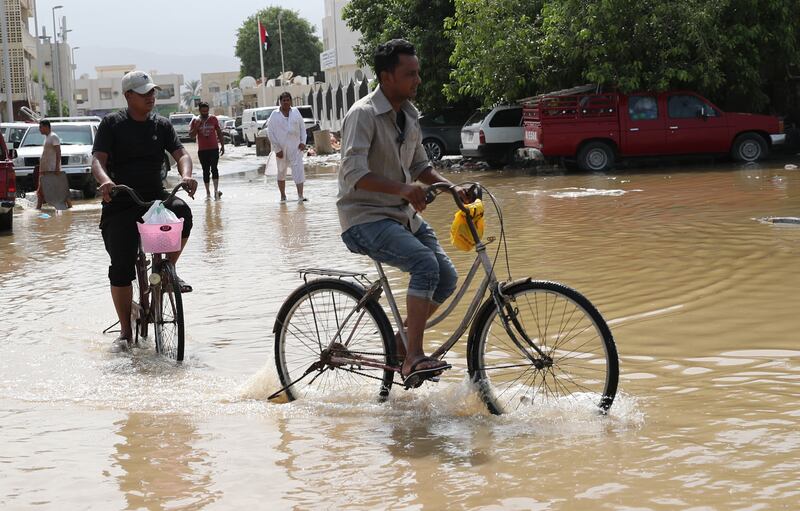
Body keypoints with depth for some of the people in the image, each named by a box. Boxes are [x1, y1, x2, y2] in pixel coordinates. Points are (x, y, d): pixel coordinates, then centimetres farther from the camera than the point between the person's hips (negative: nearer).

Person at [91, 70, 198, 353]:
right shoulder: (112, 124, 0)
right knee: (121, 269, -7)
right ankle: (125, 331, 7)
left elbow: (180, 153, -2)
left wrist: (186, 176, -25)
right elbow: (98, 159, -10)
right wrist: (105, 181, -33)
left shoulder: (161, 125, 9)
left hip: (155, 197, 2)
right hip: (120, 204, -2)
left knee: (181, 212, -32)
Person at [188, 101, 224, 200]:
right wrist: (197, 126, -17)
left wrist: (222, 146, 5)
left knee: (214, 168, -14)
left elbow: (219, 133, 10)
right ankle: (208, 192, 12)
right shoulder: (195, 121, 3)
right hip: (202, 150, 1)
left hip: (214, 149, -1)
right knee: (206, 171, 6)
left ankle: (216, 190, -18)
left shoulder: (213, 119, 4)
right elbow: (191, 135, -2)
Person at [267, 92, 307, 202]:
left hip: (295, 147, 1)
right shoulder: (274, 115, -2)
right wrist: (277, 149, -9)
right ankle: (283, 196, 21)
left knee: (298, 169, -11)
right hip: (281, 148, -1)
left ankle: (300, 195, -16)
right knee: (281, 172, 10)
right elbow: (270, 133, -4)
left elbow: (302, 127, 13)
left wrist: (303, 141, 1)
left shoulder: (296, 112, 6)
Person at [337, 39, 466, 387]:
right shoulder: (364, 114, -16)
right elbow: (354, 173, -27)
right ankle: (413, 358, -27)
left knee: (446, 278, -2)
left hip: (402, 214, 9)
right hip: (364, 218, -8)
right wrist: (401, 188, -38)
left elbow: (420, 165, 20)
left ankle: (401, 342, 16)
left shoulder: (409, 114, 10)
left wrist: (450, 187, 2)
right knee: (425, 263, -29)